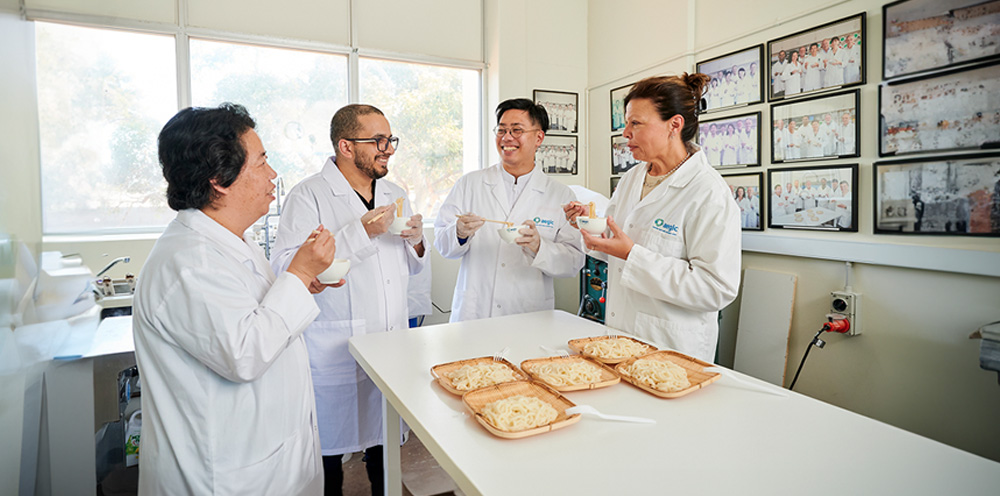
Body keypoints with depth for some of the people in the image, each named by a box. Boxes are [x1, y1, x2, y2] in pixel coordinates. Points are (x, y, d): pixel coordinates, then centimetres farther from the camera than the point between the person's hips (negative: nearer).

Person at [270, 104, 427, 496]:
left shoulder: (395, 195, 11)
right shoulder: (308, 196, -10)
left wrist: (416, 243, -4)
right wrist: (361, 232, -24)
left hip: (391, 346, 6)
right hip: (335, 353, -5)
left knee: (386, 440, 19)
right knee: (330, 448, 9)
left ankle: (384, 492, 40)